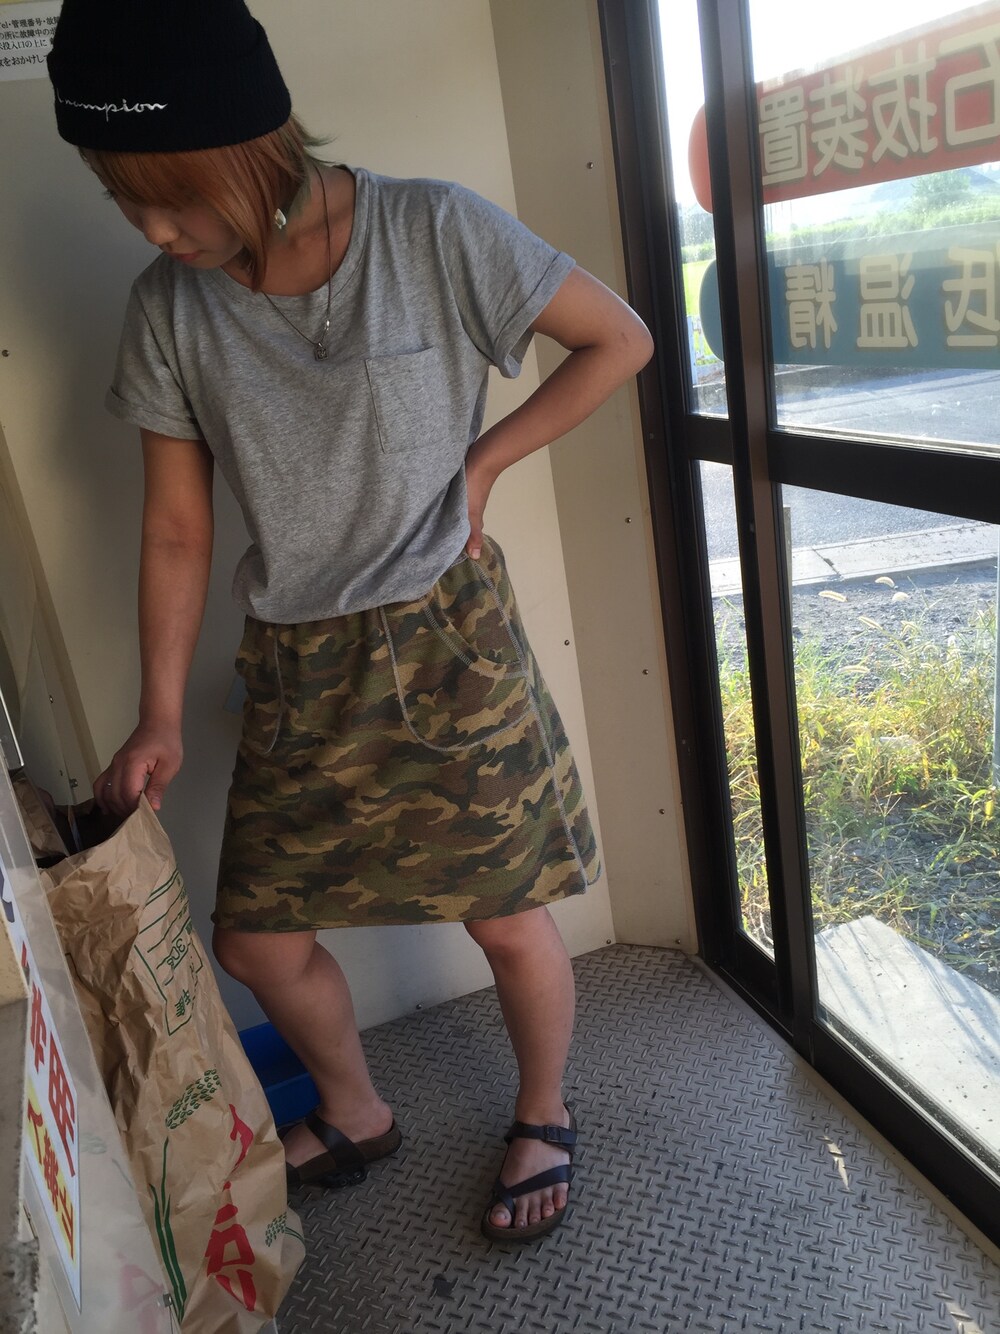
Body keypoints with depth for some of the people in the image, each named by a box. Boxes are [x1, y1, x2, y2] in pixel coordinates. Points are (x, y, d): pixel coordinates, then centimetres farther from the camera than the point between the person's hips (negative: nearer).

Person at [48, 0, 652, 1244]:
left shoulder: (432, 232, -13)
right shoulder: (168, 308, -3)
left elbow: (620, 341, -3)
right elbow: (177, 528, 3)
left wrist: (480, 463, -8)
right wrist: (159, 719, 2)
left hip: (447, 639, -3)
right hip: (299, 669, 4)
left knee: (507, 915, 8)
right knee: (254, 936, 12)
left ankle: (544, 1116, 41)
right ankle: (355, 1114, 43)